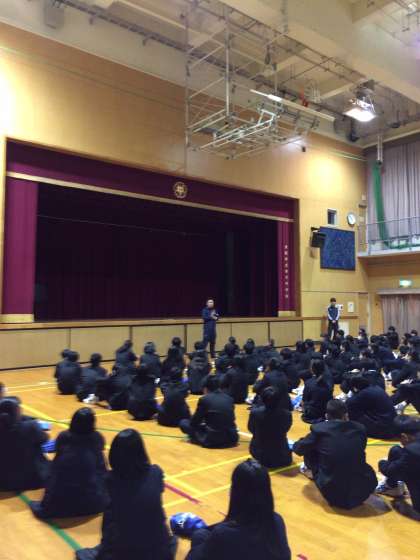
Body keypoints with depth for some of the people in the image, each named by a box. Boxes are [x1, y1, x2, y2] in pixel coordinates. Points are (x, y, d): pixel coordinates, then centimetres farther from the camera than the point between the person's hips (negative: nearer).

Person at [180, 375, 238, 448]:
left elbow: (194, 422, 1)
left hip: (212, 439, -4)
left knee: (183, 423, 12)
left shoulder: (204, 399, -7)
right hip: (231, 438, 4)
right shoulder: (229, 398, 6)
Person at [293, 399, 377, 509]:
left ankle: (314, 472, 39)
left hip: (333, 494, -3)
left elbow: (298, 448, 10)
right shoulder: (360, 428, 2)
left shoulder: (319, 429, -6)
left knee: (310, 450, 17)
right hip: (362, 492, 3)